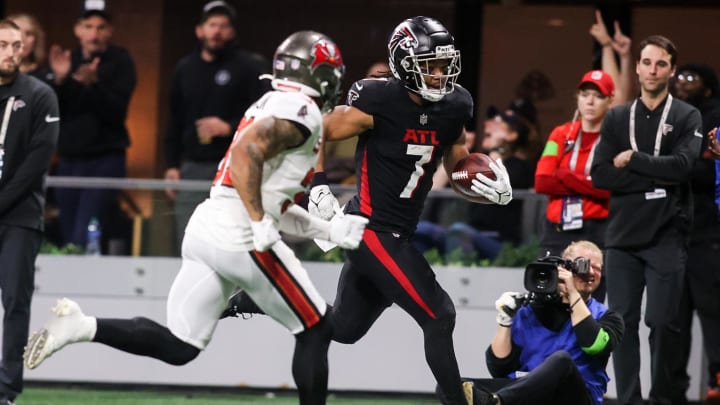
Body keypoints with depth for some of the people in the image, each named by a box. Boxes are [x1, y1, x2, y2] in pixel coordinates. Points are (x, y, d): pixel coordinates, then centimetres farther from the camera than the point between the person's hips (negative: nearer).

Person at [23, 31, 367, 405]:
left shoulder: (271, 107, 24)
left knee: (177, 348, 7)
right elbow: (246, 152, -24)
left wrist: (328, 230, 21)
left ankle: (80, 327, -9)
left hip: (205, 227, 9)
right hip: (240, 238, -9)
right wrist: (260, 224, -24)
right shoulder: (302, 111, -7)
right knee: (314, 332, 5)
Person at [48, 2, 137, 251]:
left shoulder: (120, 62, 0)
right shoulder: (68, 61, 13)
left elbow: (116, 112, -13)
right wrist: (58, 80, -12)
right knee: (68, 240, 3)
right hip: (69, 160, 5)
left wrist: (92, 84, -27)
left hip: (105, 160, -5)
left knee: (85, 241, -18)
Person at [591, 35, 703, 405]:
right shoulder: (617, 118, 10)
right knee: (622, 322, 1)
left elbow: (681, 166, -14)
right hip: (622, 237, 3)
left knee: (663, 323, -4)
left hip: (666, 239, -3)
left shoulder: (687, 118, 3)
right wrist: (656, 177, -9)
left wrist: (632, 160, -7)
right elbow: (600, 176, -2)